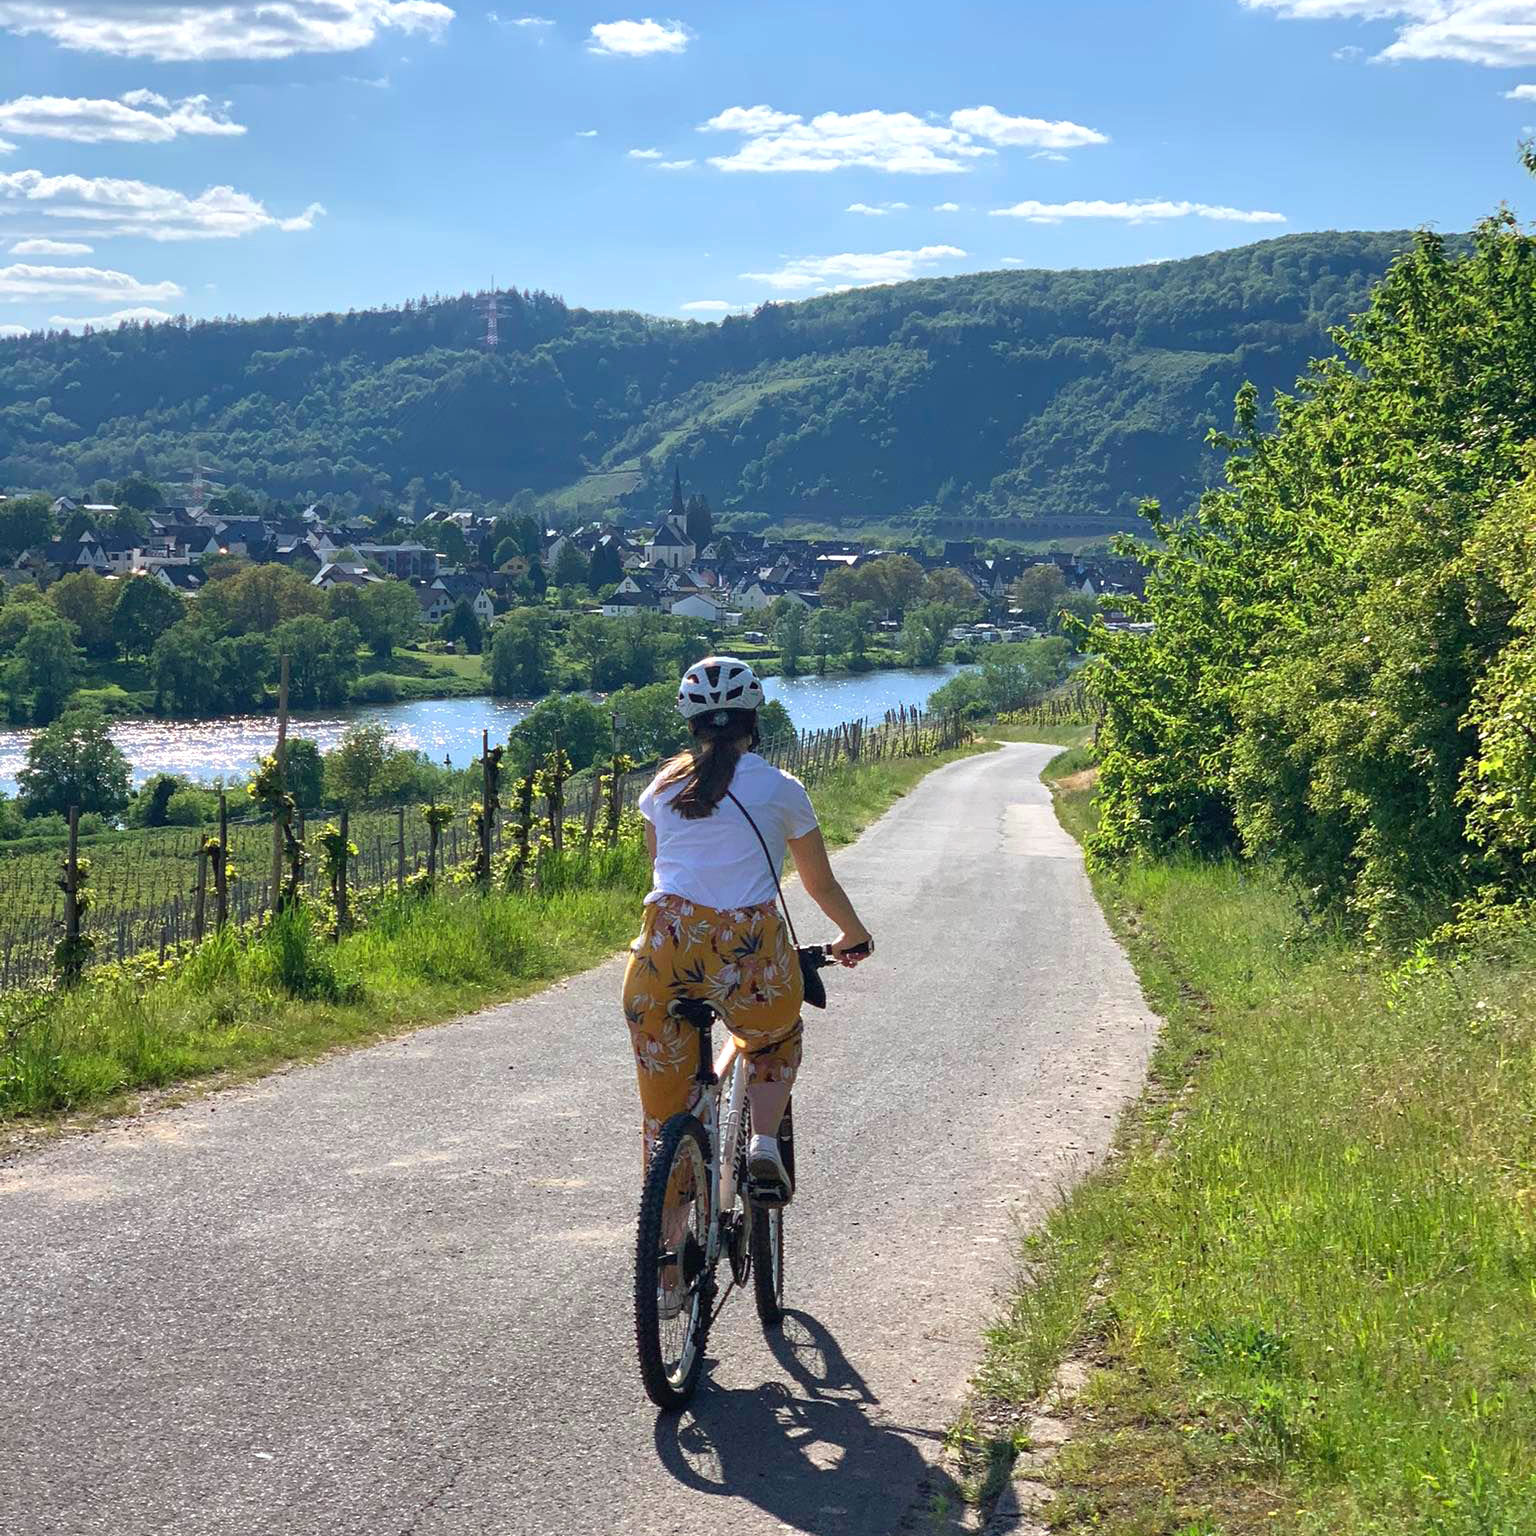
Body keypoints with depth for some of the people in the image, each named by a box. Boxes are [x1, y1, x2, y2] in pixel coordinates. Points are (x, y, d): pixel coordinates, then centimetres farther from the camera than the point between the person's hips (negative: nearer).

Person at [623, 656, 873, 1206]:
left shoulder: (663, 786, 17)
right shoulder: (781, 789, 12)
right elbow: (821, 885, 22)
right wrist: (854, 937, 40)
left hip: (667, 941, 1)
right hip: (749, 947, -1)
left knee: (663, 1099, 16)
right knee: (777, 1043, 31)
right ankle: (764, 1143, 9)